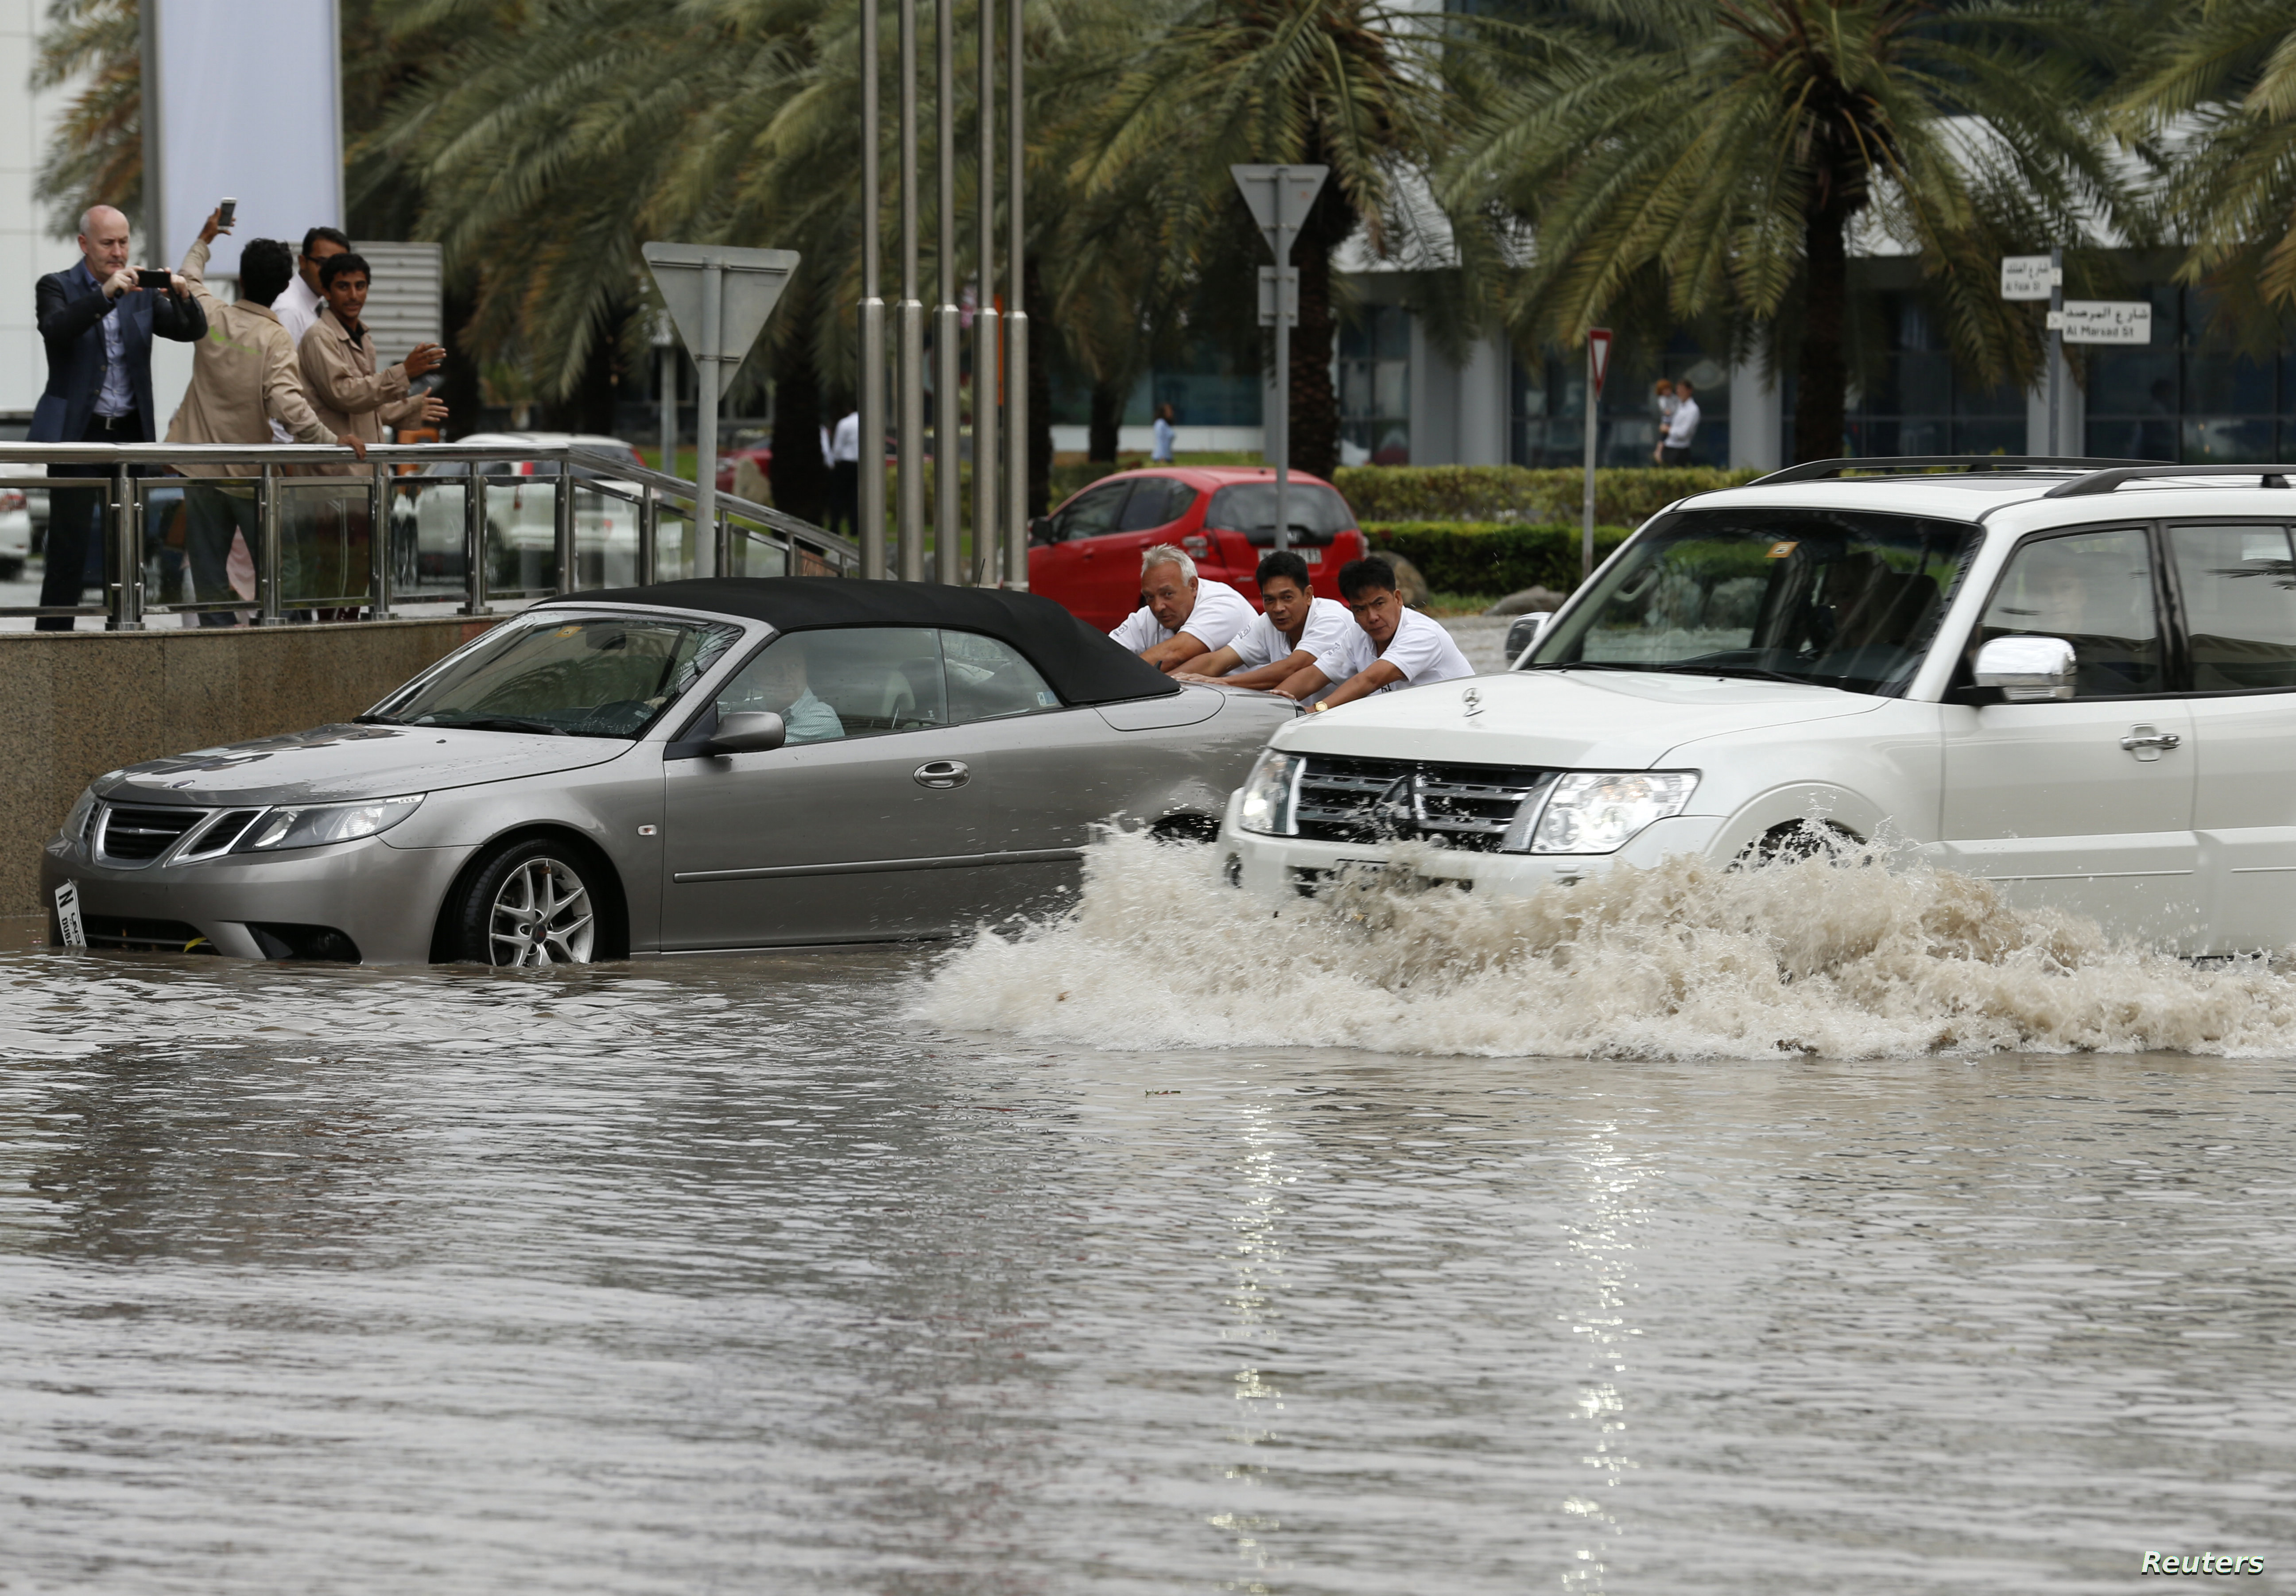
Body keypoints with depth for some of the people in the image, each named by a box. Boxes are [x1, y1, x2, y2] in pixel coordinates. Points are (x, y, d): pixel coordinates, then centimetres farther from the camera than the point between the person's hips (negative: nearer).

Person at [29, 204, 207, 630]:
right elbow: (56, 328, -21)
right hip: (78, 434, -4)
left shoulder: (142, 293, 11)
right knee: (69, 550, -6)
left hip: (130, 434, 4)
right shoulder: (57, 287, 0)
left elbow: (193, 331, 2)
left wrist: (183, 296, -19)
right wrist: (106, 294, -33)